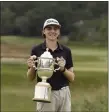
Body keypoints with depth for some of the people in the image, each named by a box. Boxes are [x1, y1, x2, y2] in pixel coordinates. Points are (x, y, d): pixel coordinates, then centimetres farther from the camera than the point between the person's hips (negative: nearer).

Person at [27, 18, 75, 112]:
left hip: (64, 94, 2)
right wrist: (31, 67, -17)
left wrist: (63, 69, -14)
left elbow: (72, 78, 5)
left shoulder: (66, 51, 4)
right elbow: (31, 78, 4)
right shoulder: (36, 50, -1)